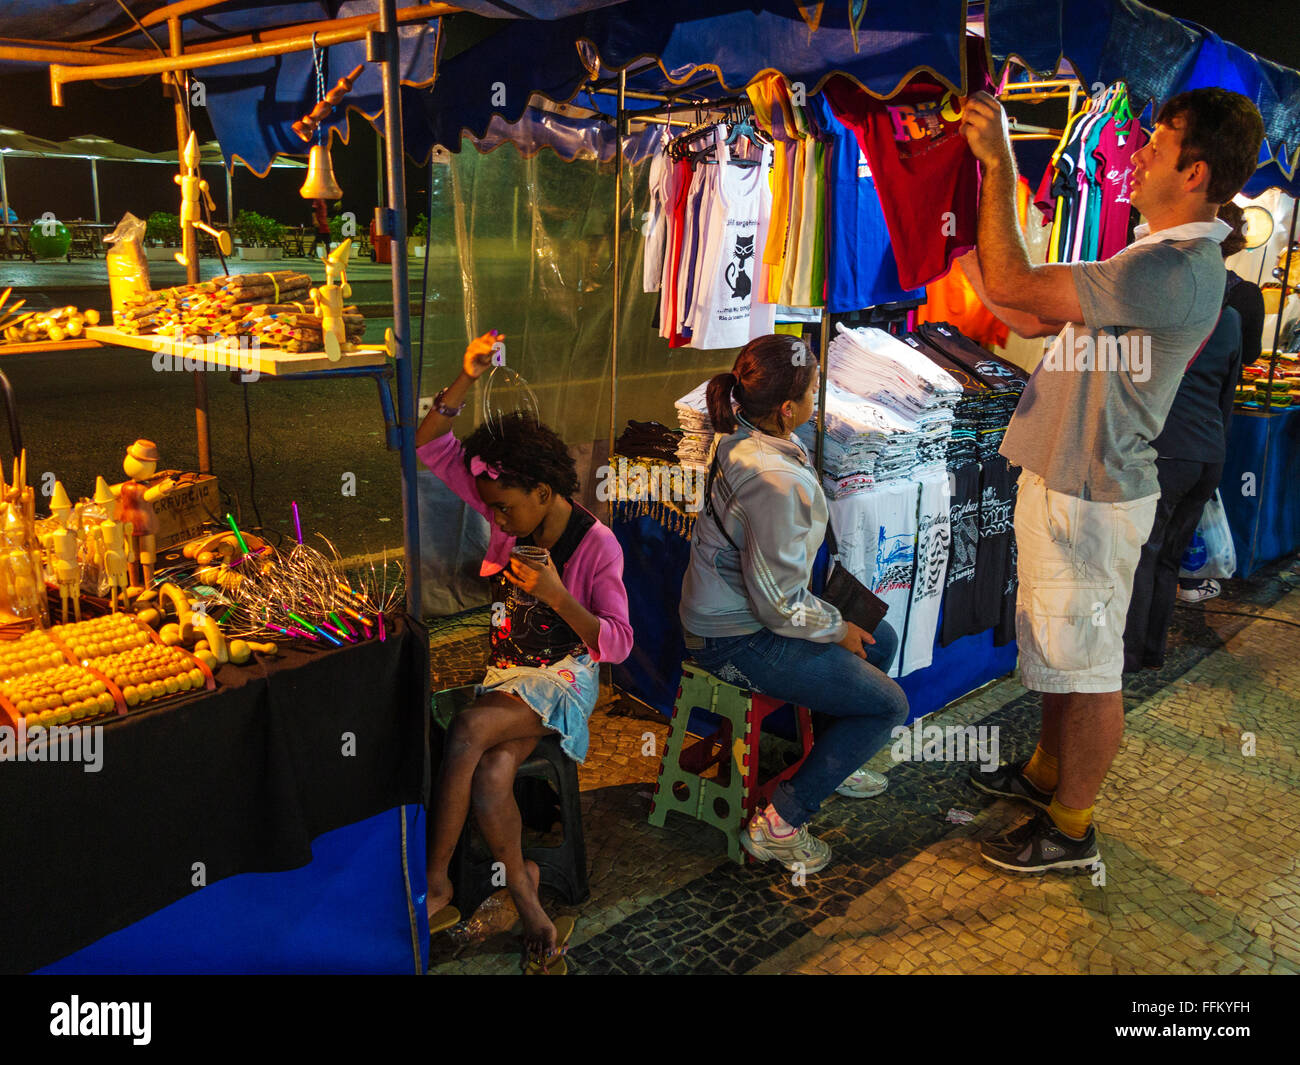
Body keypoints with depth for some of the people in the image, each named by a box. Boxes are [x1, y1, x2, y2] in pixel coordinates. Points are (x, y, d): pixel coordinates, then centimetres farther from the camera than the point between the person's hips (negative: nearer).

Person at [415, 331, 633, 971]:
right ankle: (522, 887, -6)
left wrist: (556, 595, -30)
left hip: (563, 679, -4)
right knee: (489, 774, -28)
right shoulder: (509, 513, 0)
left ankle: (434, 885, -18)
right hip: (505, 673, 4)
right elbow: (430, 447, -2)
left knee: (468, 729, -32)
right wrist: (467, 379, -16)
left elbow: (617, 643, -17)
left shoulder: (597, 547, -12)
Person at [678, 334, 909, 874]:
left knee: (882, 640, 22)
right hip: (739, 641, -10)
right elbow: (779, 603, -26)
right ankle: (778, 824, 1)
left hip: (733, 607, 10)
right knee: (887, 704, -4)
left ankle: (832, 764, 37)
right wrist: (838, 629, -10)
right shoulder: (776, 482, -31)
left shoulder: (742, 442, -2)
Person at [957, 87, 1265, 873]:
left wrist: (999, 163, -20)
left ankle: (1070, 828, 20)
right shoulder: (1162, 254, 13)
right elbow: (1039, 319, 16)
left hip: (1091, 498, -11)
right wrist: (976, 268, 5)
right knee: (1057, 649, 23)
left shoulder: (1177, 271, -23)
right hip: (1066, 481, 11)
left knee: (1087, 666, 4)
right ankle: (1048, 772, 42)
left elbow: (1014, 286, -27)